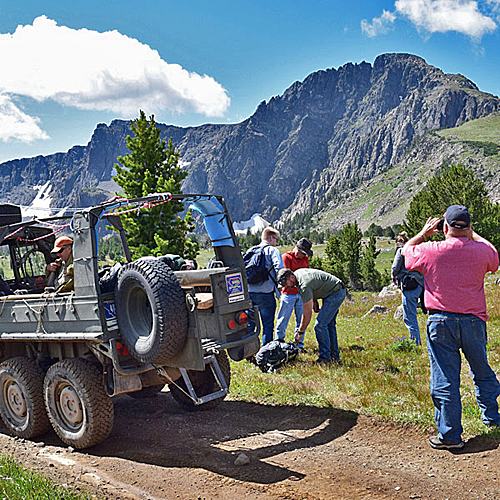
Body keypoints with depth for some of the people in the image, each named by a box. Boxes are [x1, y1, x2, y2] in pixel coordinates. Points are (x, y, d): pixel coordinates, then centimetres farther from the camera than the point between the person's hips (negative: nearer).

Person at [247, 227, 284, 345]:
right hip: (265, 293, -6)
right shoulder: (272, 250, -2)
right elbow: (279, 268, -17)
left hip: (249, 292, 6)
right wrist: (279, 284, -4)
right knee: (268, 325, 3)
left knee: (249, 324, 13)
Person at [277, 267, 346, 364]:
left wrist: (300, 332, -13)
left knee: (320, 325, -14)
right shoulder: (297, 273, 0)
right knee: (329, 324, 13)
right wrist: (314, 302, 12)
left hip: (336, 293, -11)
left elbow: (307, 313, -21)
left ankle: (325, 358, -10)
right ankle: (335, 357, 18)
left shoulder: (304, 286, -27)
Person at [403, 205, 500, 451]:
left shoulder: (430, 251, -8)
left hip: (440, 322, -2)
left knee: (445, 379, 2)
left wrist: (423, 233, 24)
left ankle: (450, 435, 7)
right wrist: (471, 234, 28)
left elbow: (406, 251, 13)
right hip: (473, 320, 2)